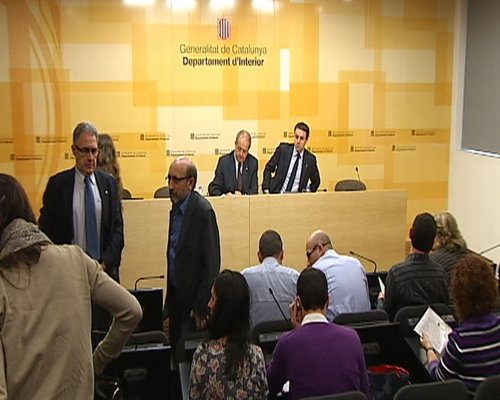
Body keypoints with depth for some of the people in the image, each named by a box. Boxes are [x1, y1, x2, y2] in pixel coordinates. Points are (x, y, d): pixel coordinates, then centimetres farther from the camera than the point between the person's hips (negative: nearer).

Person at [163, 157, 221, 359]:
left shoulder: (203, 210, -16)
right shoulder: (176, 210, 8)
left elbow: (211, 264, -18)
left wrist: (200, 309, -16)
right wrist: (168, 310, 13)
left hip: (194, 305, -7)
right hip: (177, 302, 7)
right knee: (176, 353, 13)